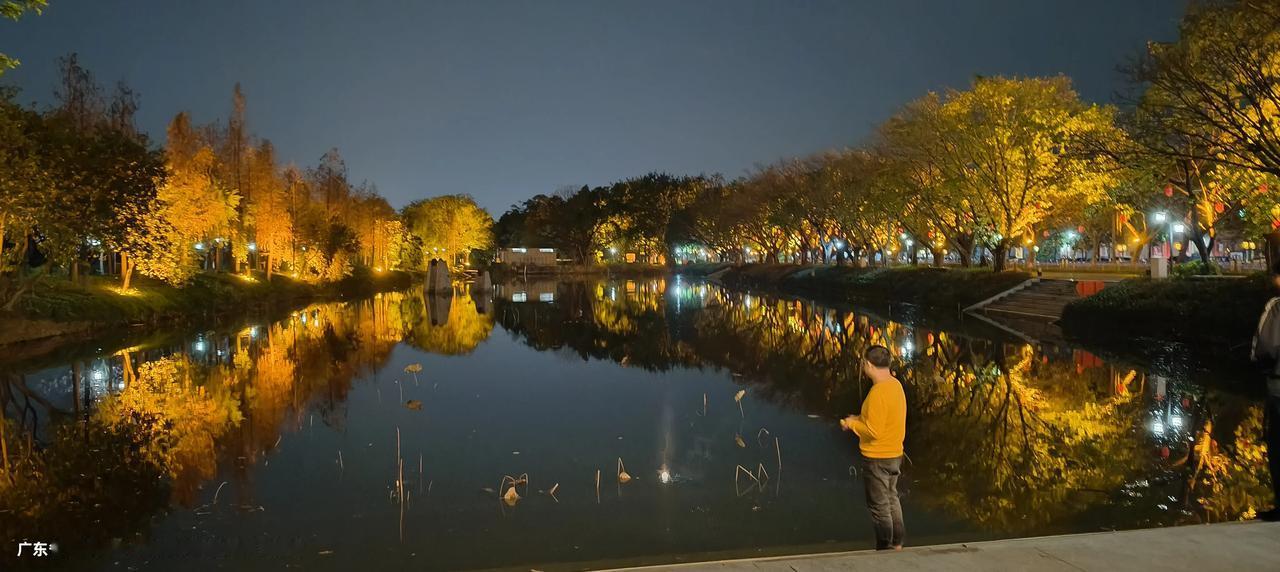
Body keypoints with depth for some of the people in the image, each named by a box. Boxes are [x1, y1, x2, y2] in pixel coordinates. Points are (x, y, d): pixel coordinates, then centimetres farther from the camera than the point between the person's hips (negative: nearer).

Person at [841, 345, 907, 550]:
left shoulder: (877, 392, -25)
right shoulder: (896, 384, 3)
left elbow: (874, 432, -26)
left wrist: (853, 424, -11)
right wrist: (860, 420, 10)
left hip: (878, 458, -9)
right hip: (895, 454, 9)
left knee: (879, 506, 3)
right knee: (891, 498, 22)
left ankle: (884, 548, 12)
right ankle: (897, 543, 31)